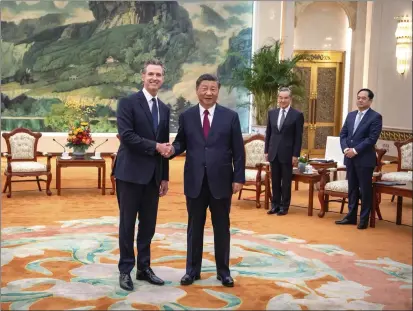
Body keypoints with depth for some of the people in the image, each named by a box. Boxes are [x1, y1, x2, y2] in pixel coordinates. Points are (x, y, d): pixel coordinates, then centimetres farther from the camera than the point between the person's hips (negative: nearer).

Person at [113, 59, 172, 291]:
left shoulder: (164, 109, 13)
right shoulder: (128, 103, -6)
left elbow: (164, 145, 14)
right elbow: (126, 135, -17)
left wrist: (165, 177, 12)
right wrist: (154, 146, -16)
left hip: (153, 175, 6)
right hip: (131, 172, -5)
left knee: (148, 224, 11)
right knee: (128, 223, 3)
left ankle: (144, 267, 22)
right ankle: (126, 270, 14)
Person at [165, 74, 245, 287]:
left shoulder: (230, 116, 1)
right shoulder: (186, 116, 5)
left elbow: (238, 151, 0)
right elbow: (181, 142, 6)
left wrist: (239, 178, -4)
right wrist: (173, 149, -18)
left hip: (221, 180, -1)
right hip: (195, 181, 1)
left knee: (222, 227, 9)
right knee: (194, 227, 10)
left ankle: (223, 271, 22)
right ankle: (192, 270, 22)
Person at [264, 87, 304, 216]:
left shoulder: (297, 115, -4)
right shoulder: (272, 113, 8)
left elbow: (298, 137, -6)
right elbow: (268, 133, 12)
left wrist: (295, 155, -10)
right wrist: (266, 150, 7)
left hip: (287, 153, -4)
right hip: (274, 152, 4)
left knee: (286, 181, 4)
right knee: (275, 180, 9)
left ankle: (284, 206, 13)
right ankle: (275, 204, 19)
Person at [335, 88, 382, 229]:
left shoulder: (375, 117, -7)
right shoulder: (351, 115, 13)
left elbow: (372, 138, -15)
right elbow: (343, 134, 10)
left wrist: (355, 150, -18)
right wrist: (345, 148, -7)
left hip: (365, 159, -6)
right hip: (349, 158, 6)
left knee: (365, 189, 2)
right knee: (352, 188, 13)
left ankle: (364, 219, 11)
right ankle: (351, 216, 21)